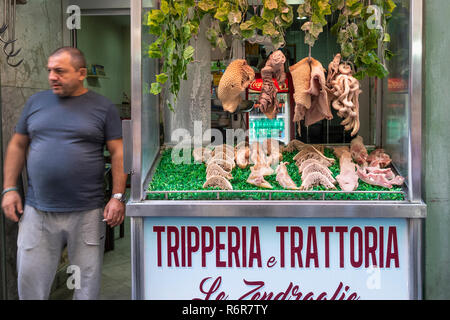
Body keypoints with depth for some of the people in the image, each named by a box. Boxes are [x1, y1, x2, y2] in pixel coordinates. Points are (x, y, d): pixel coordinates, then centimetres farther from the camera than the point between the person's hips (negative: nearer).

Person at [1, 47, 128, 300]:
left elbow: (118, 153, -2)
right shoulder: (36, 102, 9)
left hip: (87, 213, -2)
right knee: (30, 280, 9)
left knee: (88, 283, 8)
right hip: (37, 212, 3)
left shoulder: (103, 108, 1)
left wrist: (118, 197, -9)